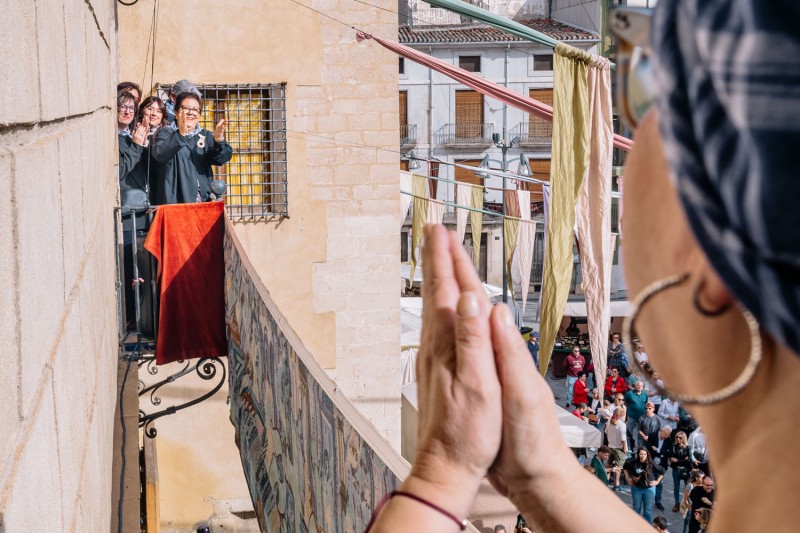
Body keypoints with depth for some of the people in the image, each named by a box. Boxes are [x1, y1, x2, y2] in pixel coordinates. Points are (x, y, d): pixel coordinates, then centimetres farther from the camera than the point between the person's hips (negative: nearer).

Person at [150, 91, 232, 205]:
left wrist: (218, 141, -23)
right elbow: (159, 154, -17)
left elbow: (221, 158, -1)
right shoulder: (165, 133, 5)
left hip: (203, 201, 3)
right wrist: (181, 135, -32)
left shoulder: (205, 136, 17)